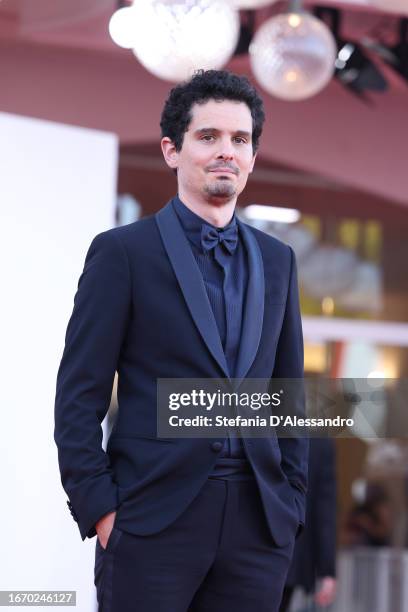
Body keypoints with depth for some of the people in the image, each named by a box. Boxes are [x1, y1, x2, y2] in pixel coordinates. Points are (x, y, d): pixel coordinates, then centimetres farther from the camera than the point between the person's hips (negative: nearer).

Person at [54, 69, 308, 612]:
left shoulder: (276, 260, 14)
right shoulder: (122, 252, 0)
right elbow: (79, 396, -3)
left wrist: (291, 500, 9)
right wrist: (98, 508, -9)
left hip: (258, 523, 4)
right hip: (153, 520, -4)